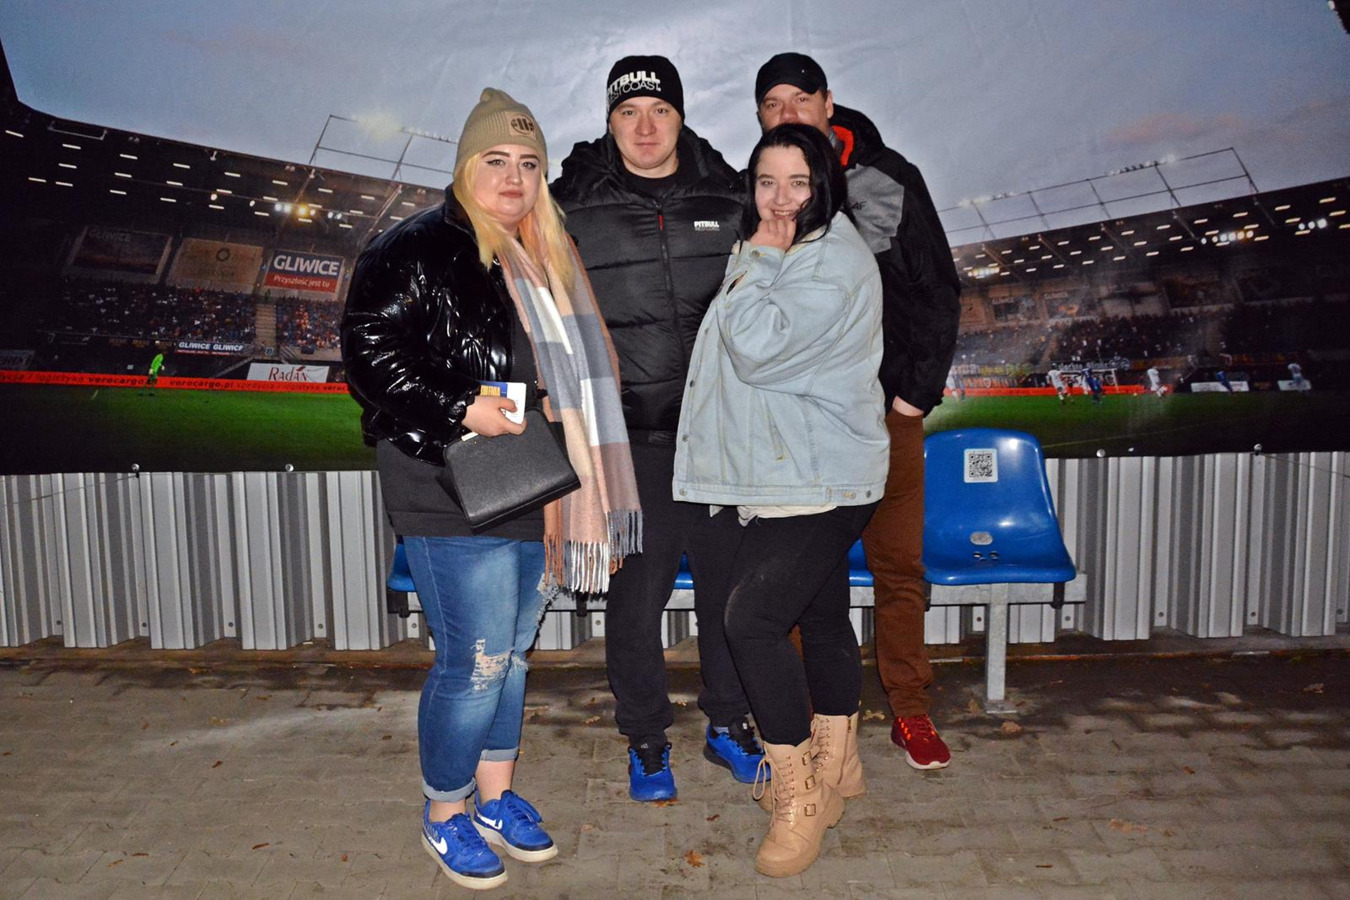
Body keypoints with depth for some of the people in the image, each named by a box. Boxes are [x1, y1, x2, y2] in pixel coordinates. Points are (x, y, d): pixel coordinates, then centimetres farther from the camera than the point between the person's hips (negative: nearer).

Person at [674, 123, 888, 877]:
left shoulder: (836, 262, -15)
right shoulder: (777, 255, 18)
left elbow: (759, 347, -23)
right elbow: (745, 351, 28)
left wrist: (758, 262, -14)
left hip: (819, 481, -10)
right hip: (792, 475, 10)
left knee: (753, 617, -17)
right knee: (821, 617, 17)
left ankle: (799, 798, -3)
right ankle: (836, 766, 32)